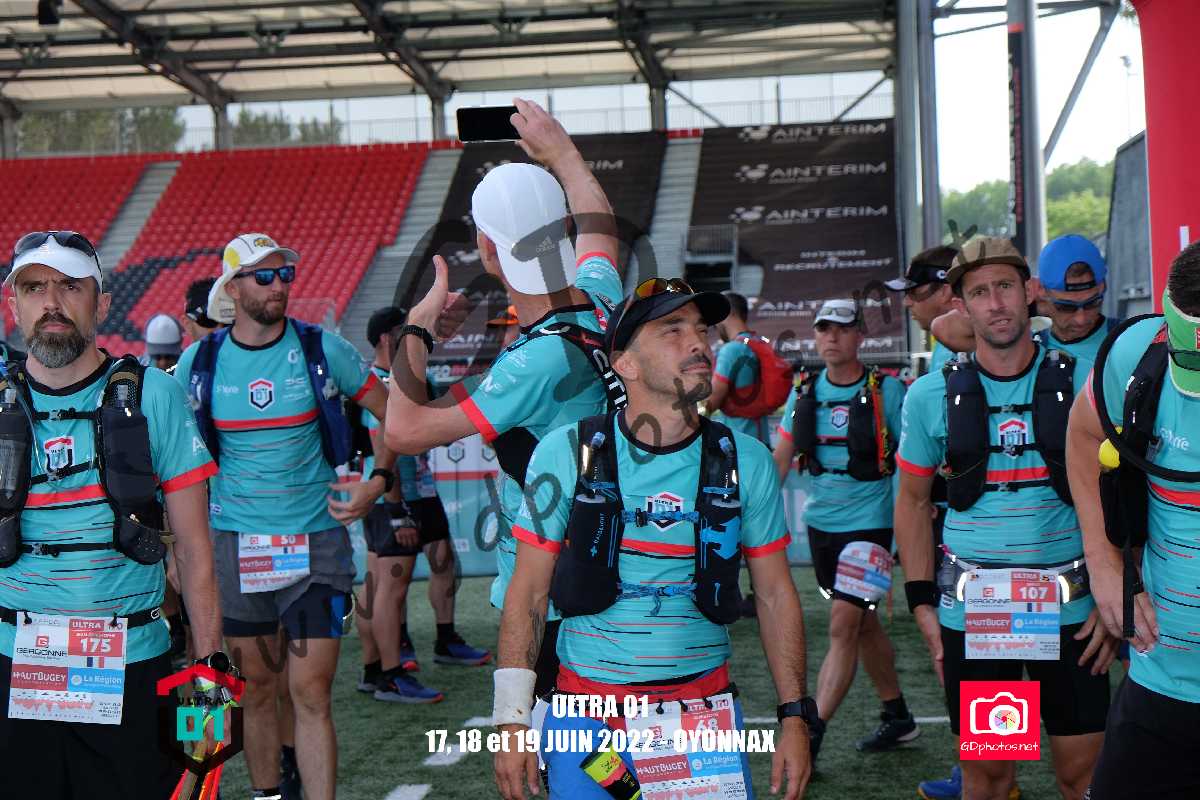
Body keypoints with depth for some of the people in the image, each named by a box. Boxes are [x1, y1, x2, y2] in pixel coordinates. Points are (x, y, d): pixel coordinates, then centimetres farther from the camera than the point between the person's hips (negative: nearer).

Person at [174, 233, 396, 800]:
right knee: (256, 689, 10)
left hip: (315, 540, -2)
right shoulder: (199, 361, 2)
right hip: (234, 542, 2)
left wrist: (379, 482, -6)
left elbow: (391, 415, 8)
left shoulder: (322, 349, -2)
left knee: (311, 694, -5)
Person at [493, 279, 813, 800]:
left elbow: (775, 596, 6)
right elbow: (528, 593, -2)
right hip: (588, 715, -1)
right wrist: (513, 719, -6)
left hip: (706, 708, 2)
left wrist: (795, 717, 2)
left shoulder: (746, 463, -1)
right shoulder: (567, 454, -6)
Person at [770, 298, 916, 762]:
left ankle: (811, 735, -9)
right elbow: (780, 459, 11)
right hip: (821, 523, 6)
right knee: (863, 623, 15)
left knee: (843, 626, -11)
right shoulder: (805, 392, 5)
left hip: (869, 522, -5)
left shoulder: (886, 391, -8)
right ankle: (898, 718, 30)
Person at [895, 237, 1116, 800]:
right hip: (970, 609, 1)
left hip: (1070, 606, 0)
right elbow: (913, 501, 9)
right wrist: (922, 604, 4)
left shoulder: (1082, 383, -2)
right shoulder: (930, 396, 0)